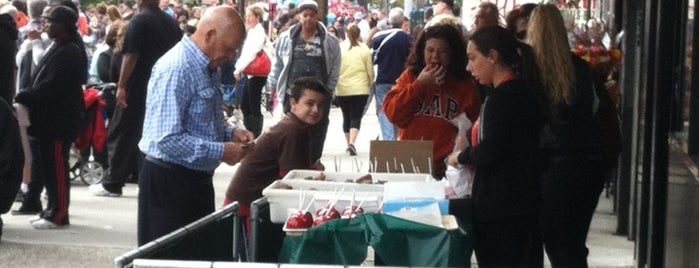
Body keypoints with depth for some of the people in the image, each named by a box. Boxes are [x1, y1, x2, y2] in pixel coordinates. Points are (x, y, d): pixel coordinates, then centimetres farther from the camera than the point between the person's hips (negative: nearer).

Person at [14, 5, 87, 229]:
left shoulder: (69, 53, -17)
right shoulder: (59, 49, 16)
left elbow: (50, 86, -22)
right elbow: (43, 82, 19)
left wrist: (22, 97, -16)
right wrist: (26, 96, 5)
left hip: (59, 120, -10)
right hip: (48, 119, 10)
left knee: (56, 168, -5)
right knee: (46, 166, 15)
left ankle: (58, 215, 1)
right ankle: (53, 209, 25)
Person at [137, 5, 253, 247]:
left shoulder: (208, 69, 10)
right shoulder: (176, 68, -20)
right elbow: (167, 140, -26)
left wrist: (230, 134, 4)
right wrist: (221, 151, -22)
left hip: (196, 179, 10)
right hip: (169, 182, -9)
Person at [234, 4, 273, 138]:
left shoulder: (259, 33, -13)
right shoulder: (252, 31, 16)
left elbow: (252, 53, -21)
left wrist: (239, 69, -18)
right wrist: (238, 67, 6)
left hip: (257, 74, -10)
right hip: (250, 73, 10)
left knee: (254, 107, -6)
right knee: (245, 106, 14)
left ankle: (256, 136, -1)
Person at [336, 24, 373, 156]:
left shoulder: (339, 48, -1)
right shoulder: (364, 49, -4)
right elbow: (370, 71, 0)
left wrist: (335, 85, 18)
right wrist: (370, 85, 17)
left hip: (342, 89, 2)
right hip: (360, 89, -2)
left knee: (346, 117, 16)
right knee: (356, 117, -1)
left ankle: (349, 143, 25)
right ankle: (352, 143, -20)